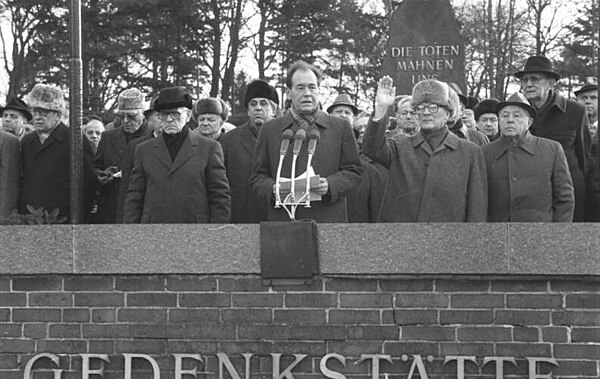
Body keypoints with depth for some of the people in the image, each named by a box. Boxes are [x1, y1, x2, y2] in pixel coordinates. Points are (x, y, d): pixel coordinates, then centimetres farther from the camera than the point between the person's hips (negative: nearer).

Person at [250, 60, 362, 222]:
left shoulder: (340, 127, 12)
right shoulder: (270, 130, 13)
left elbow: (353, 171, 9)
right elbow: (258, 176, 12)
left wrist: (330, 185, -10)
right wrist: (273, 189, -10)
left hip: (328, 220, 0)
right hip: (283, 219, 0)